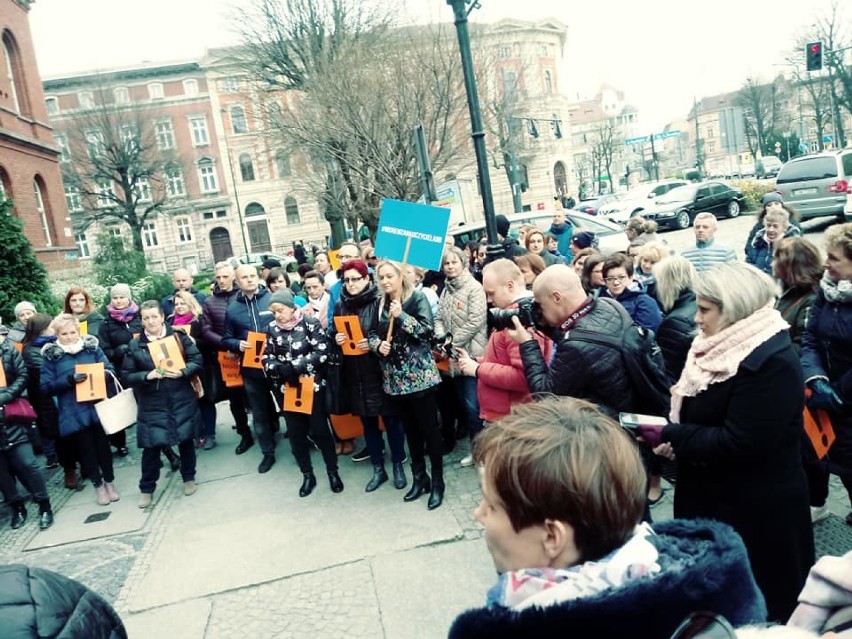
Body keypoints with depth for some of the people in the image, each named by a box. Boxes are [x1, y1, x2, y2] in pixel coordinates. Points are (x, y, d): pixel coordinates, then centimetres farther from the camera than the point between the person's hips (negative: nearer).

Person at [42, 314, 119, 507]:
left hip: (98, 406, 1)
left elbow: (110, 370, 3)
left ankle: (109, 482, 27)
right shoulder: (51, 355, -3)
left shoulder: (92, 347, 1)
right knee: (86, 448, 11)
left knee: (103, 444, 10)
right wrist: (69, 380, -21)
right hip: (74, 412, -1)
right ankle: (98, 485, 27)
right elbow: (46, 387, -7)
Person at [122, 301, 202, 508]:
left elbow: (197, 360, -2)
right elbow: (127, 376, -1)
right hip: (152, 404, 0)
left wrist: (182, 372, -19)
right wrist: (147, 376, -18)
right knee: (152, 446, 2)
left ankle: (189, 479, 32)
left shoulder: (179, 336, -2)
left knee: (186, 440, 12)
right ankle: (146, 488, 19)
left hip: (182, 400, 1)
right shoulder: (135, 345, -1)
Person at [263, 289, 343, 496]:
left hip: (312, 384, -3)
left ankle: (333, 472, 19)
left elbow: (322, 352, -13)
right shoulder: (271, 328, 3)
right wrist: (280, 369, -17)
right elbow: (267, 357, 5)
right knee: (296, 432, 8)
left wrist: (295, 367, -19)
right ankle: (307, 475, 23)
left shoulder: (310, 322, -8)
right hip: (286, 388, 4)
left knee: (319, 429, 1)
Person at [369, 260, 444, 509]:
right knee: (410, 429, 14)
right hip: (395, 377, 5)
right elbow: (372, 333, 11)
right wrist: (378, 345, -9)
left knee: (429, 428, 2)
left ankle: (437, 481, 14)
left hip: (420, 374, -5)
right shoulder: (380, 304, 10)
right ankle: (419, 477, 27)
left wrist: (401, 315, -22)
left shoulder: (417, 299, -6)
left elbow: (427, 331, -15)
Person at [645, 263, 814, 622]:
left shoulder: (772, 363, -24)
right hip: (712, 496, 9)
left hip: (756, 510, -8)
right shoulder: (722, 348, 4)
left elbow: (738, 444, -28)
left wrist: (670, 436, -23)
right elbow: (695, 410, 13)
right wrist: (672, 437, -6)